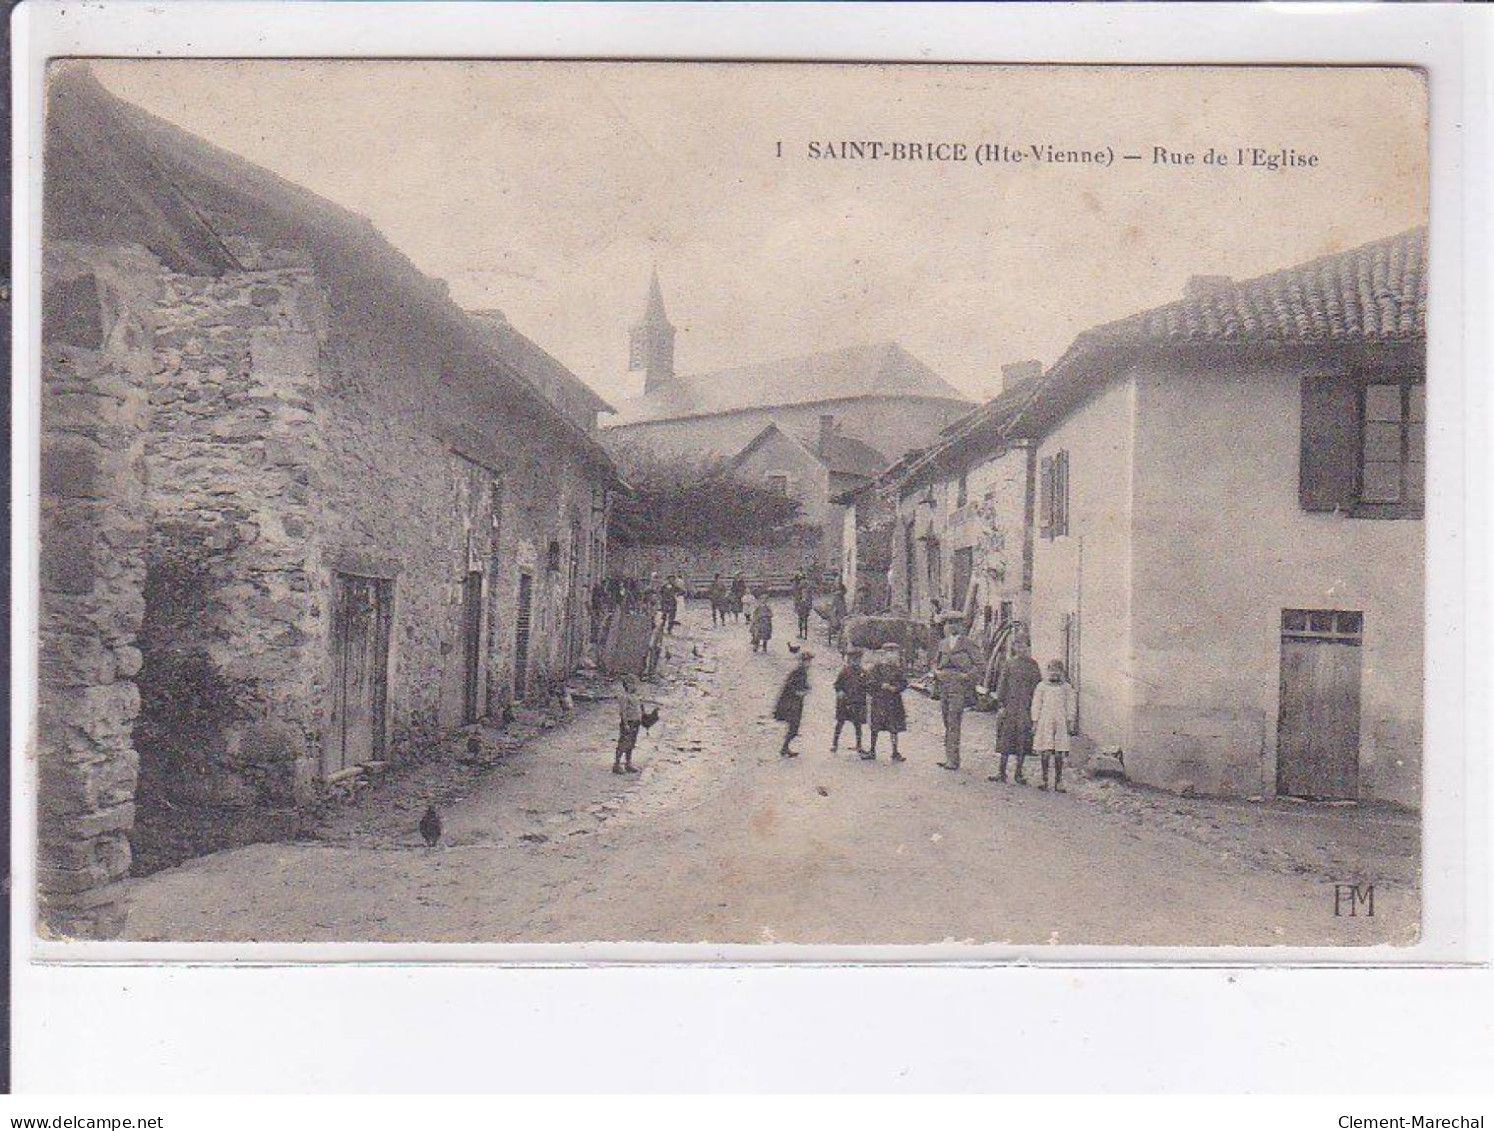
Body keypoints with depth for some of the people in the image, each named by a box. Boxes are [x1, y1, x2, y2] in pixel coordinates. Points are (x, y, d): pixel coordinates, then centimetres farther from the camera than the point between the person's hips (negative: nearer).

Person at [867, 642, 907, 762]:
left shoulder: (897, 668, 8)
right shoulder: (877, 667, -1)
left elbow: (904, 682, 8)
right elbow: (870, 680, -6)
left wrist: (896, 688, -10)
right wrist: (882, 685, -17)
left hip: (894, 701, 3)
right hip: (879, 700, -3)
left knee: (894, 726, 3)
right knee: (875, 726, 2)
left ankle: (895, 752, 10)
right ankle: (872, 751, 12)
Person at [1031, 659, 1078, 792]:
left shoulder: (1066, 687, 8)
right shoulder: (1041, 686, 5)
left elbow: (1071, 705, 10)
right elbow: (1036, 705, 6)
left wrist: (1070, 722, 5)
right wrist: (1035, 722, 2)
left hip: (1060, 723, 0)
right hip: (1045, 722, 0)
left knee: (1059, 753, -1)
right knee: (1045, 752, 0)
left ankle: (1058, 782, 4)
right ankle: (1045, 780, 9)